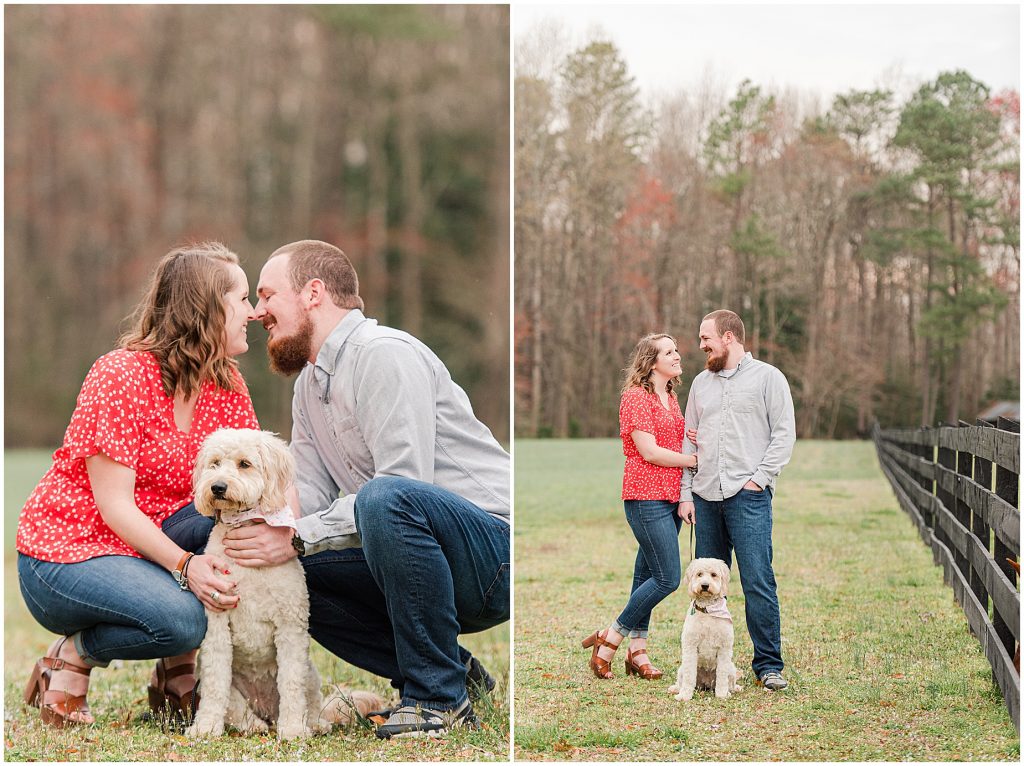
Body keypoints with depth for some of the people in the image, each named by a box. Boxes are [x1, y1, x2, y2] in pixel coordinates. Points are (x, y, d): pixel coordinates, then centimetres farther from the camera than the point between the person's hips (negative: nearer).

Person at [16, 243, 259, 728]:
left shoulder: (226, 384, 2)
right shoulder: (120, 376, -19)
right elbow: (115, 506, -23)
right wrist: (185, 565, -35)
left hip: (150, 546, 7)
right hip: (63, 551, -7)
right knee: (182, 619, -32)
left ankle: (179, 666, -3)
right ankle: (73, 655, -3)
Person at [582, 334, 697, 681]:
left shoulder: (670, 398, 17)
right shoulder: (636, 397, -10)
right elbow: (649, 452, -16)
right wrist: (695, 459, -10)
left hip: (671, 496, 8)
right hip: (647, 497, -8)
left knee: (648, 574, 9)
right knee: (667, 579, -11)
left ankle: (637, 652, 13)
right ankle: (609, 639, 0)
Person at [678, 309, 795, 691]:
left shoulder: (767, 377, 4)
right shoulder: (701, 383, 18)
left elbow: (784, 433, -1)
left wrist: (759, 478, -9)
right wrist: (685, 494, 10)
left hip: (748, 495, -5)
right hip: (705, 498, 5)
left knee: (758, 581, -9)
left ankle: (768, 665, -3)